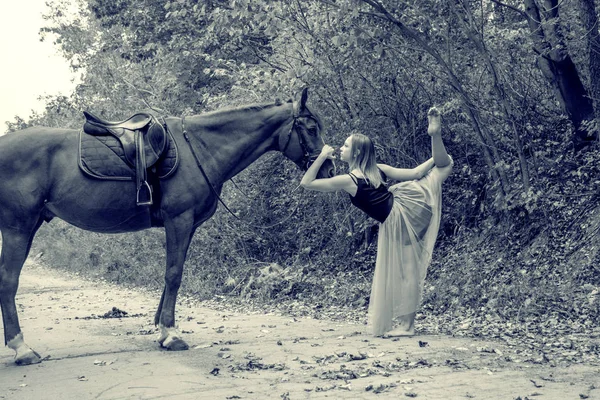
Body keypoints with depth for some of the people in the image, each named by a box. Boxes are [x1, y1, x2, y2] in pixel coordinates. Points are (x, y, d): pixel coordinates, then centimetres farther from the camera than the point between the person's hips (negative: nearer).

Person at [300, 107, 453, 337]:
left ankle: (406, 325, 14)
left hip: (395, 221, -5)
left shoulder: (347, 181, -11)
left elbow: (306, 183, -6)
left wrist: (321, 157, -3)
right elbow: (415, 173, 2)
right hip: (403, 204, 5)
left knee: (402, 271, 5)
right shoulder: (378, 170, 4)